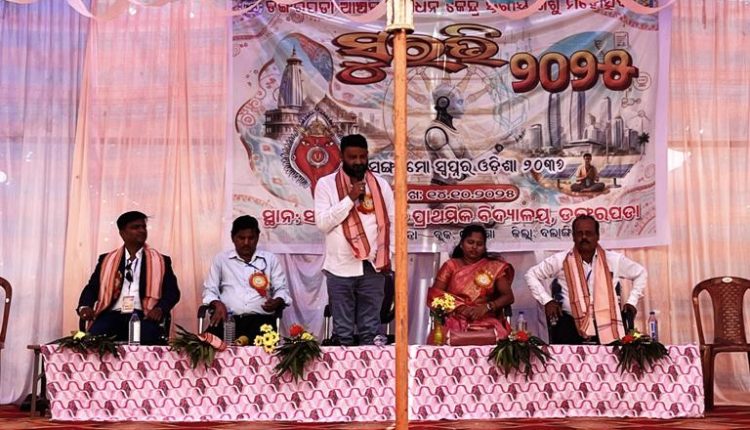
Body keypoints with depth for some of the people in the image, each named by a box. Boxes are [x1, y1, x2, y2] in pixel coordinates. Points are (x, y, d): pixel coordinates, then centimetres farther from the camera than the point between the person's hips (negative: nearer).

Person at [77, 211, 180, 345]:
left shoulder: (160, 261, 14)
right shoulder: (107, 260, 19)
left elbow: (172, 291, 7)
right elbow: (92, 287, 16)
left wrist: (160, 308, -14)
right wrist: (85, 306, -7)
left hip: (142, 316, -1)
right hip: (113, 315, 1)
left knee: (147, 337, -35)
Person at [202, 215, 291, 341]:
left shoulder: (270, 259, 16)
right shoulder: (221, 259, 16)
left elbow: (282, 289, 14)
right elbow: (210, 289, 14)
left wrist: (277, 302, -10)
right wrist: (218, 304, -9)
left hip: (260, 319, -1)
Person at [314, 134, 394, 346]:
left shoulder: (380, 184, 8)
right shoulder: (326, 184, 0)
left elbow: (392, 222, 10)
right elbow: (322, 223, -8)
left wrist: (389, 258, 2)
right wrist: (350, 199, -13)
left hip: (373, 267, 2)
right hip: (340, 268, -2)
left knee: (370, 329, 9)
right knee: (343, 331, 6)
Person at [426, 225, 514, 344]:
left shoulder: (494, 267, 11)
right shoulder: (450, 265, 9)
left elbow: (508, 296, 5)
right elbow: (434, 295, 1)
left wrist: (486, 307, -13)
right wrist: (459, 307, -14)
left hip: (486, 322, 1)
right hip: (456, 321, 0)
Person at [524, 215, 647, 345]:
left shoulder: (614, 260, 5)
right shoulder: (561, 260, 0)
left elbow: (640, 273, 21)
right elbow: (532, 275, 11)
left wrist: (631, 302, 12)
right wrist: (547, 300, 1)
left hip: (607, 326, 1)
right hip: (571, 326, -1)